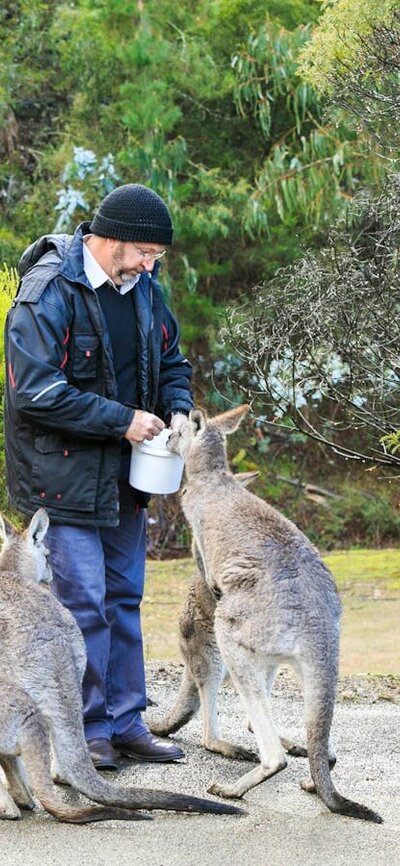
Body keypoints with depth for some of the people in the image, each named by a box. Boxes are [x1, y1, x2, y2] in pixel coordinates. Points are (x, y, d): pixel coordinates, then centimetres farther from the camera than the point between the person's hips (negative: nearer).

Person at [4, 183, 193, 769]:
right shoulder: (49, 292, -18)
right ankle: (89, 730, 5)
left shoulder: (143, 286, 4)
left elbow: (170, 360, 19)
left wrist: (177, 408, -3)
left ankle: (125, 722, 20)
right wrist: (122, 420, -21)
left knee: (124, 598, 12)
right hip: (65, 474, -7)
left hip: (125, 477, 7)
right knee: (83, 603, -6)